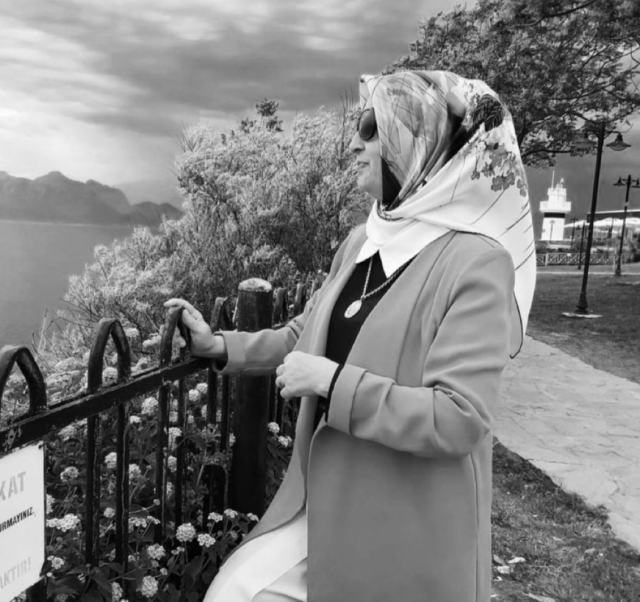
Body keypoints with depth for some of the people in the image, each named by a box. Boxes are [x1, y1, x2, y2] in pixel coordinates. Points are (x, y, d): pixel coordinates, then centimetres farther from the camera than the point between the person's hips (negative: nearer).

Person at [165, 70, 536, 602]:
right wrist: (220, 347, 5)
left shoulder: (477, 261, -20)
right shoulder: (362, 242, 3)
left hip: (408, 535, -6)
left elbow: (459, 419, -25)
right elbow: (303, 336, 15)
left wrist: (333, 383, -24)